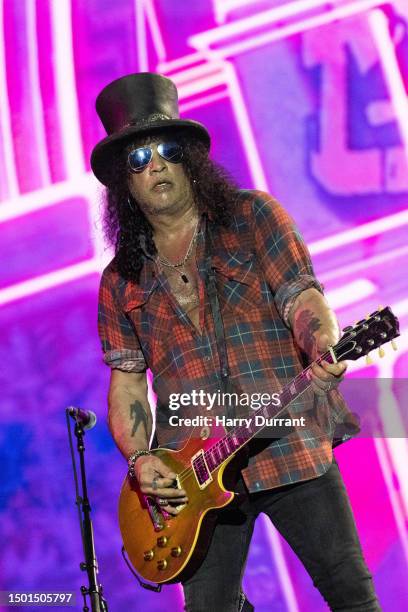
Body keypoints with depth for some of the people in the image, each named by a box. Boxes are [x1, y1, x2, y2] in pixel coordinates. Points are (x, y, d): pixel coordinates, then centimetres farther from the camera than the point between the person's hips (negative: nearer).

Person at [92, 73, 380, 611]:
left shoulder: (252, 217, 6)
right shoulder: (122, 280, 12)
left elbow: (301, 295, -4)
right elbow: (126, 381, 13)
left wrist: (323, 343, -26)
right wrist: (140, 459, -3)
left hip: (291, 445, -2)